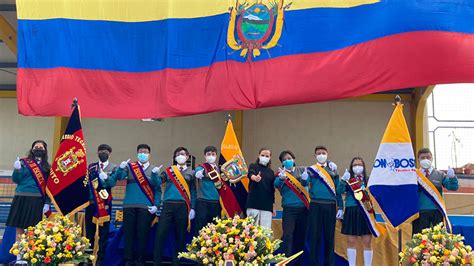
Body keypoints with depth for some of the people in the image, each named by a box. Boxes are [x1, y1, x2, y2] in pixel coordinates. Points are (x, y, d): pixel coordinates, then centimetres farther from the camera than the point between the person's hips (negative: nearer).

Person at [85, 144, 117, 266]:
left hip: (105, 203, -2)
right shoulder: (91, 166, 13)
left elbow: (112, 183, -11)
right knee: (89, 231, 6)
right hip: (91, 202, 2)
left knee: (103, 232, 0)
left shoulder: (114, 167, 5)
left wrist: (106, 177, -29)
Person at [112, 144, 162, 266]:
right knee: (129, 233, 3)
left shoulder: (154, 169, 8)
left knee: (143, 234, 3)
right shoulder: (130, 166, 9)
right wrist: (121, 168, -25)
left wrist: (156, 205, -12)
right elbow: (118, 177, -7)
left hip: (146, 207, 0)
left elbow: (158, 189, 2)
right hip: (129, 205, 1)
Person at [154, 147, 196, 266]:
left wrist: (192, 208, 0)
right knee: (160, 234, -7)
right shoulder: (168, 170, 13)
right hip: (168, 205, 0)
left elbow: (193, 191, 8)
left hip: (183, 206, 0)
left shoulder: (191, 173, 10)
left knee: (180, 236, 5)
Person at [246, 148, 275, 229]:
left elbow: (272, 190, 17)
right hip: (254, 203, -3)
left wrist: (273, 206, 12)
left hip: (267, 205, 3)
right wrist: (255, 178, -43)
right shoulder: (253, 166, 5)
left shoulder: (271, 172, 16)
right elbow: (251, 174, -19)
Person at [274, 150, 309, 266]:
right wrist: (281, 178, -37)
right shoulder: (281, 173, 5)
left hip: (304, 207, 2)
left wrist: (305, 178, -34)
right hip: (289, 208, -2)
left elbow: (306, 183, -10)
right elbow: (276, 184, -15)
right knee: (288, 235, -12)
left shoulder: (301, 170, 10)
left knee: (301, 235, 9)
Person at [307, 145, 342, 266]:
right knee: (315, 235, 0)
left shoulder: (333, 169, 13)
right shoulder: (311, 169, 11)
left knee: (329, 236, 4)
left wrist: (340, 207, 4)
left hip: (330, 205, 1)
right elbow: (306, 185, 2)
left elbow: (338, 189, 10)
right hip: (315, 205, -1)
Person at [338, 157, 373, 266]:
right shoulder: (348, 179, 7)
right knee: (351, 241, 5)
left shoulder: (368, 180, 7)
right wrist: (343, 180, -22)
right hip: (351, 211, 0)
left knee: (367, 242, 1)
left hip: (365, 212, 0)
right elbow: (339, 191, -7)